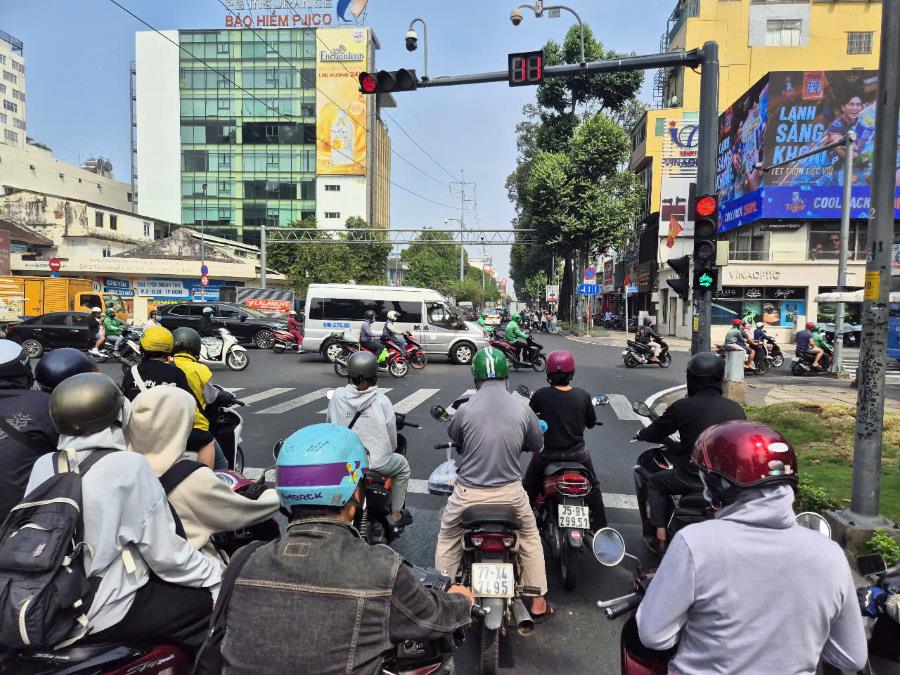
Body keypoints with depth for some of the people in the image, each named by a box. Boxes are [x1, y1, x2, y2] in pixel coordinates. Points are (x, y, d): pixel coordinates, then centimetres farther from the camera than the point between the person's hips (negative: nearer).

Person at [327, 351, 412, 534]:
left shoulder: (337, 396, -7)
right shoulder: (382, 401, -12)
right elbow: (392, 436, -4)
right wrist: (389, 451, 18)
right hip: (376, 463, -2)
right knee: (403, 465, 26)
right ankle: (396, 516, 29)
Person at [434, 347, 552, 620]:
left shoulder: (465, 409, -14)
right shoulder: (523, 410, -9)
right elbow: (536, 446, 7)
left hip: (469, 492, -1)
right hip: (510, 491, 1)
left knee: (448, 538, 23)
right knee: (530, 537, 25)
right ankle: (538, 604, 32)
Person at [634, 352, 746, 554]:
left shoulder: (682, 407, -13)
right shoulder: (736, 409, 0)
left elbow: (655, 433, 1)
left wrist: (640, 434, 24)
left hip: (693, 478, -4)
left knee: (654, 483, 21)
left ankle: (657, 536, 16)